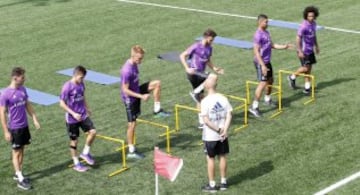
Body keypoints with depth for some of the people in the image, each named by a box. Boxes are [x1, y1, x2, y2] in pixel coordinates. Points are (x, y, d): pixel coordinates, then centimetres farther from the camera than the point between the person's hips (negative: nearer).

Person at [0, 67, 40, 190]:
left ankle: (18, 174, 29)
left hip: (24, 126, 6)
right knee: (16, 152, 2)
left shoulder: (23, 89, 1)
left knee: (22, 150, 15)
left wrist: (34, 119, 11)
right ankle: (20, 180, 7)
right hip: (14, 128, -6)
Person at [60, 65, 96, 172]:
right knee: (74, 140, 5)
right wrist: (73, 113, -22)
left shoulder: (81, 84, 1)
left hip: (83, 115, 6)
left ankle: (85, 153, 13)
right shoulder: (67, 86, -19)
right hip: (72, 118, -6)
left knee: (93, 131, -9)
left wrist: (87, 108, 17)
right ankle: (76, 163, 19)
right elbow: (62, 104, -17)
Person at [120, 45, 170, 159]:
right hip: (130, 99, -8)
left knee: (157, 83, 0)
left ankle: (157, 110, 6)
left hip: (136, 91, 8)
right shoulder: (127, 70, -30)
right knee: (132, 124, -2)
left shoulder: (134, 64, -2)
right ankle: (131, 151, 8)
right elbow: (125, 90, -27)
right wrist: (141, 96, -29)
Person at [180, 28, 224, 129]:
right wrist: (187, 68, -21)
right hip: (193, 73, -7)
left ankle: (201, 122, 11)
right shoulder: (196, 46, -13)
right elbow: (182, 56, -10)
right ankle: (195, 92, -11)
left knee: (200, 97, 7)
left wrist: (214, 68, 5)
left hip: (200, 73, 7)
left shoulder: (209, 48, 9)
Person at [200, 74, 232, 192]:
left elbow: (206, 120, -20)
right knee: (222, 157, 15)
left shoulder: (205, 101, -17)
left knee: (210, 158, 8)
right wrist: (224, 130, -12)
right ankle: (223, 182, 25)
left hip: (210, 136, -4)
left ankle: (212, 185, 15)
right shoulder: (223, 98, -4)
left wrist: (218, 130, -13)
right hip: (223, 136, 4)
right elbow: (229, 115, -8)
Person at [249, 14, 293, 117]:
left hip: (267, 61, 9)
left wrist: (284, 47, 9)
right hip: (261, 62, -9)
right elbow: (256, 51, -23)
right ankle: (254, 107, -11)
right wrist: (263, 65, -27)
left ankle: (267, 99, 42)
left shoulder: (266, 32, 10)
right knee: (263, 83, -13)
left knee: (270, 80, 21)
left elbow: (272, 45, 21)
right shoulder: (258, 35, -19)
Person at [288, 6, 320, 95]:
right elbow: (298, 39, -21)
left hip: (310, 50, 8)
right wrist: (300, 51, -22)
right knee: (305, 68, -6)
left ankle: (307, 87, 14)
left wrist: (316, 46, 21)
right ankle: (292, 77, 17)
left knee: (309, 68, 8)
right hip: (304, 51, -8)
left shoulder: (313, 23, 3)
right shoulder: (303, 26, -22)